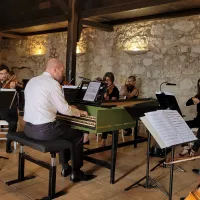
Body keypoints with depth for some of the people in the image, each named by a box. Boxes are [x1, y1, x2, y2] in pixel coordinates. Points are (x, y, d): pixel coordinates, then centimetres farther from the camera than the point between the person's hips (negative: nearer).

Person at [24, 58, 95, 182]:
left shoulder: (32, 81, 13)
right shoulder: (53, 83, -14)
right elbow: (64, 109, -13)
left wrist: (69, 108, 25)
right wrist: (79, 112, 7)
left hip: (29, 127, 9)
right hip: (43, 129, -9)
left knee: (65, 130, 29)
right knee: (78, 135, 11)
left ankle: (65, 168, 36)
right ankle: (76, 173, 21)